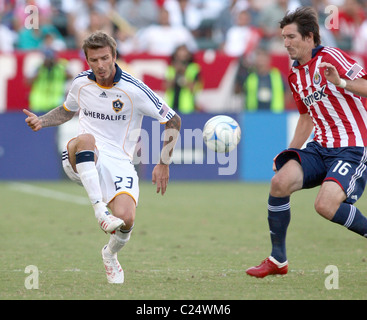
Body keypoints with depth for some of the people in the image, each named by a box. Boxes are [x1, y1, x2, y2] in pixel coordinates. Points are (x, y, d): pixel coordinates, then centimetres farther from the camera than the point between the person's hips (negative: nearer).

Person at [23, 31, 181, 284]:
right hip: (82, 160, 1)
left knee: (125, 220, -23)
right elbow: (67, 110, 26)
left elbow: (173, 121, -2)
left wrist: (163, 164, -3)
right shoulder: (81, 83, 3)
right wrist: (41, 121, 6)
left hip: (118, 163, -1)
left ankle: (111, 254, 16)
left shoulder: (133, 90, -10)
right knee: (86, 138, -38)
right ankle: (100, 209, -40)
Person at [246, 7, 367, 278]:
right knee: (280, 182, -14)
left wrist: (341, 83, -35)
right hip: (321, 146, 8)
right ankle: (277, 260, -1)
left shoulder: (331, 58, -11)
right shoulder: (295, 75, 14)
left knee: (326, 205, -27)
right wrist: (291, 153, 24)